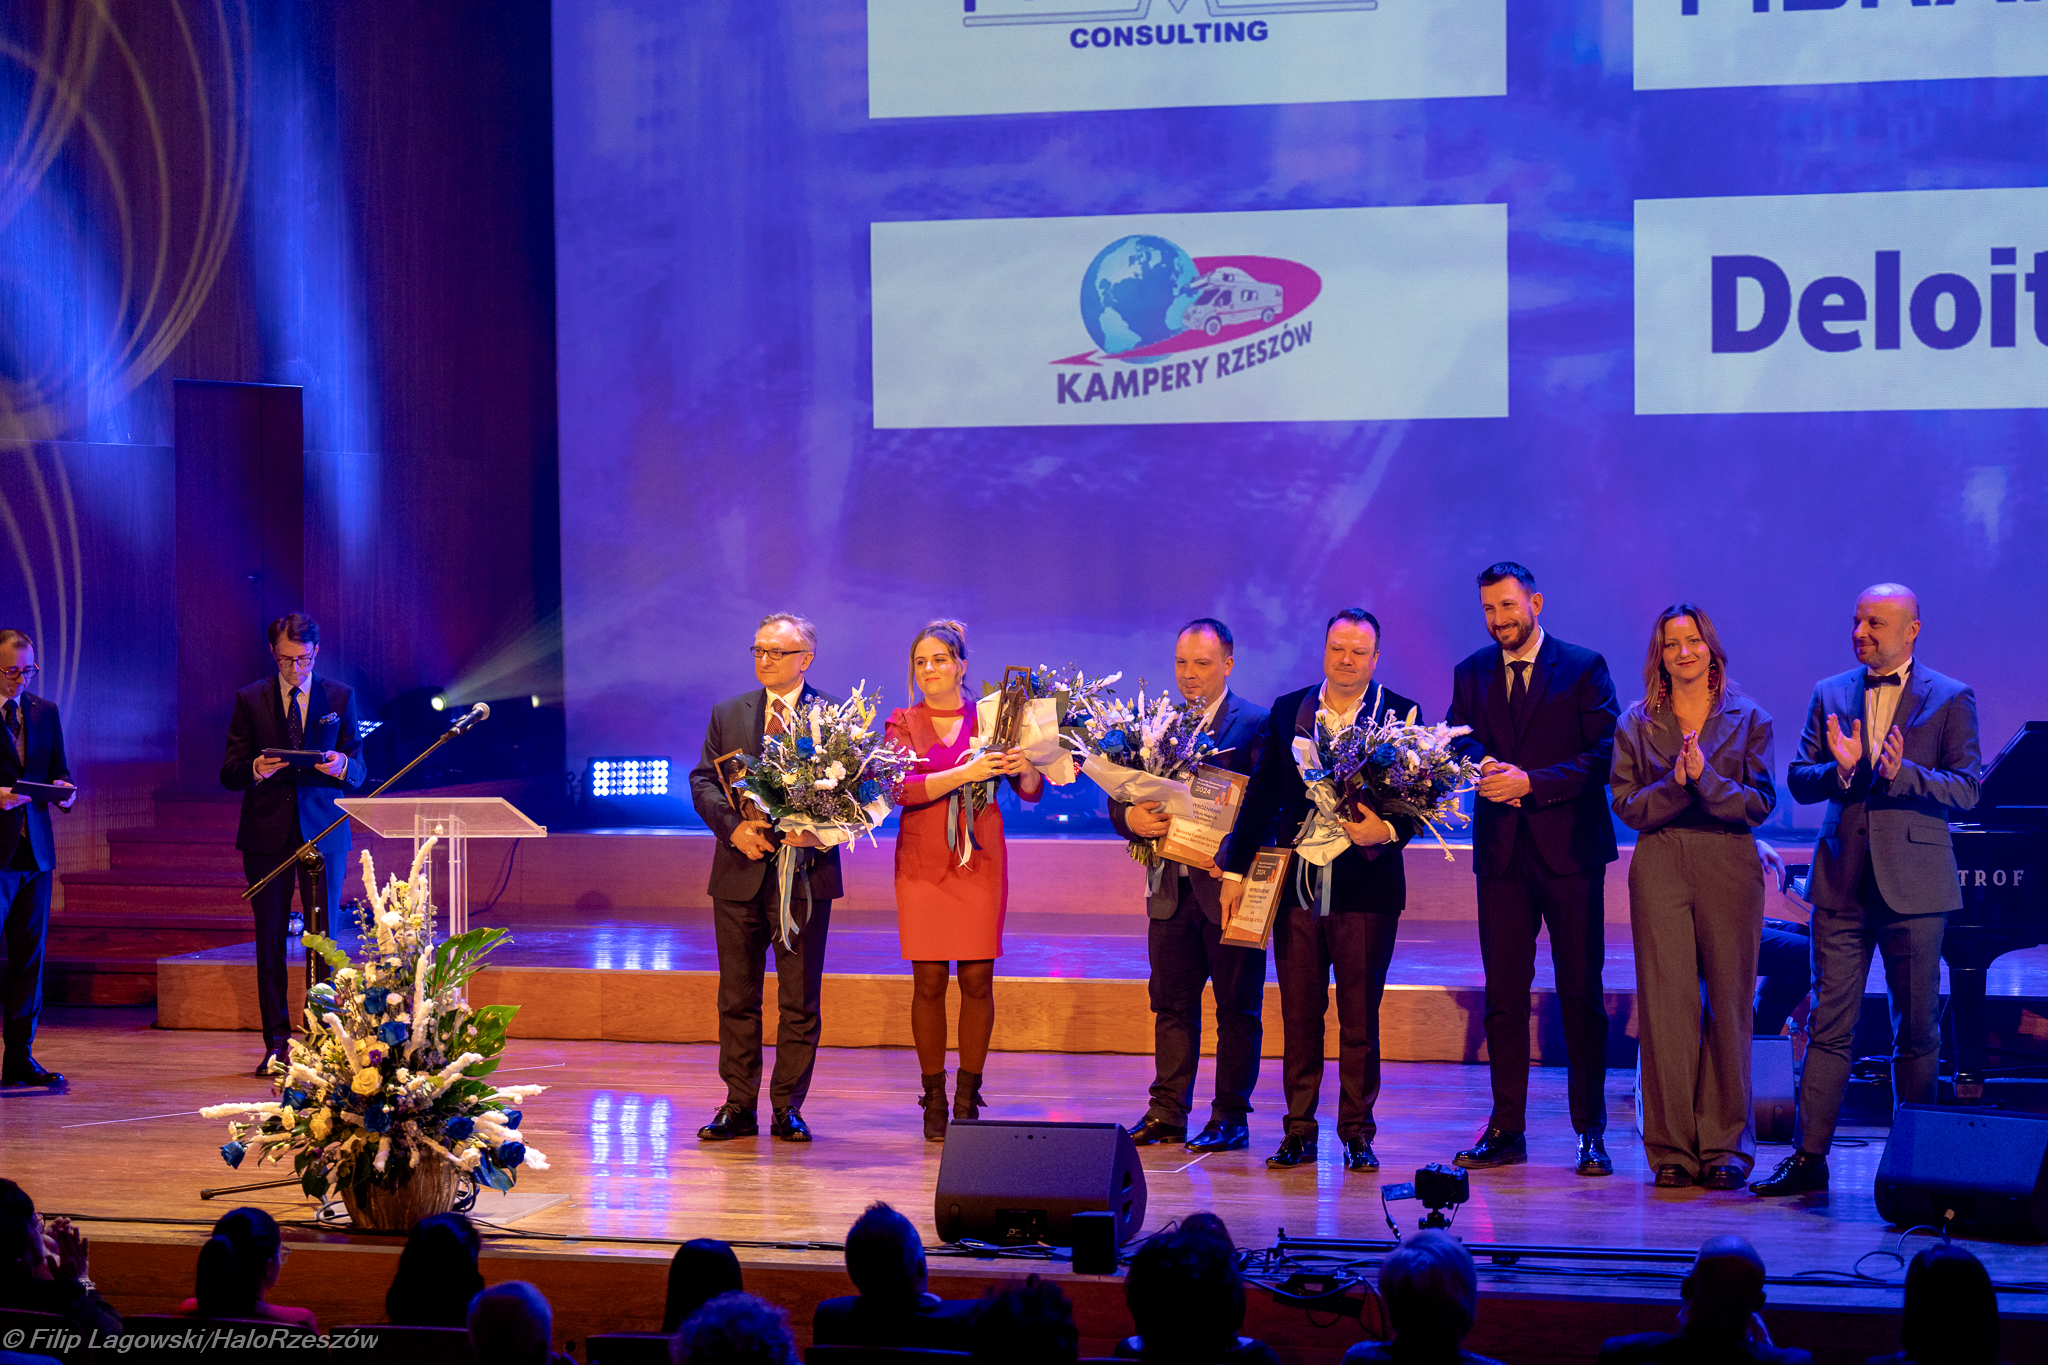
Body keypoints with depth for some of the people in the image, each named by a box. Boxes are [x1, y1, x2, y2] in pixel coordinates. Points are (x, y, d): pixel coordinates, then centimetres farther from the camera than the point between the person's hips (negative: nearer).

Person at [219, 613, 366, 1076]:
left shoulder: (340, 698, 6)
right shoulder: (250, 700, 5)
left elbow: (359, 772, 5)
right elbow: (229, 774, 3)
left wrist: (342, 766, -18)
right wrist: (255, 769, -19)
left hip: (322, 832, 0)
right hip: (266, 833, 0)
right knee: (269, 942, 3)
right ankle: (277, 1043, 8)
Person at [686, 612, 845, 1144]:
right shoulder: (728, 714, 10)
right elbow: (703, 781, 6)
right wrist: (733, 826, -12)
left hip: (805, 870, -3)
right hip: (740, 873, 3)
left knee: (800, 999, 2)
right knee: (737, 997, 7)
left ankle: (788, 1108, 11)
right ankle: (738, 1107, 14)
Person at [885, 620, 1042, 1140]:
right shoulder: (903, 723, 5)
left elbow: (1033, 792, 5)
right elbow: (899, 788, -11)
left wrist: (1025, 768, -18)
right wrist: (964, 773, -21)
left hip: (980, 863, 0)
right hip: (922, 863, 0)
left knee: (978, 980, -2)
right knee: (928, 982, -1)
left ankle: (968, 1098, 6)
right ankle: (935, 1102, 4)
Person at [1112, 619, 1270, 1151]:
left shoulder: (1256, 724, -5)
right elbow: (1120, 795, 9)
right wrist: (1131, 817, -13)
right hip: (1172, 889, 5)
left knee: (1237, 1007, 3)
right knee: (1171, 1004, 10)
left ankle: (1231, 1116, 9)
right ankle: (1167, 1113, 15)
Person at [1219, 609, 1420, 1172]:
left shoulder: (1400, 715, 0)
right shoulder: (1288, 710, 9)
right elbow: (1261, 796, 11)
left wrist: (1390, 830, -21)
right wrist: (1236, 869, 8)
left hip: (1366, 888, -3)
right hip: (1296, 887, 3)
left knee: (1360, 1019, 3)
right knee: (1298, 1015, 6)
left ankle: (1358, 1134, 11)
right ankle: (1300, 1132, 13)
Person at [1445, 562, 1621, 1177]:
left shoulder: (1584, 668, -1)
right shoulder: (1472, 674, 12)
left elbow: (1603, 754, -8)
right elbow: (1461, 741, 4)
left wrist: (1532, 781, -18)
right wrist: (1482, 767, -18)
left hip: (1570, 850, -3)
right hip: (1502, 851, 4)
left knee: (1581, 996, 0)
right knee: (1503, 996, 4)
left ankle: (1591, 1133, 4)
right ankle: (1506, 1131, 10)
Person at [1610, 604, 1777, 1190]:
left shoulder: (1747, 719, 7)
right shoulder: (1636, 725, 10)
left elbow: (1761, 803, -1)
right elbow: (1627, 806, 3)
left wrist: (1707, 778, -15)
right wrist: (1673, 784, -13)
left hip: (1729, 871, 0)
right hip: (1660, 872, 0)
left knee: (1729, 1005, 0)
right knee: (1666, 1004, -3)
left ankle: (1725, 1146, 8)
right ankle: (1672, 1148, 2)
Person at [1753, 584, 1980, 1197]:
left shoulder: (1951, 700, 1)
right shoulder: (1830, 694, 10)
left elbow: (1966, 789, -6)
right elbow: (1799, 781, 6)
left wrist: (1903, 773, -21)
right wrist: (1840, 769, -15)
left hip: (1912, 886, -2)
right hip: (1843, 882, 2)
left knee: (1917, 1029, 5)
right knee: (1829, 1024, 0)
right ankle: (1809, 1158, 1)